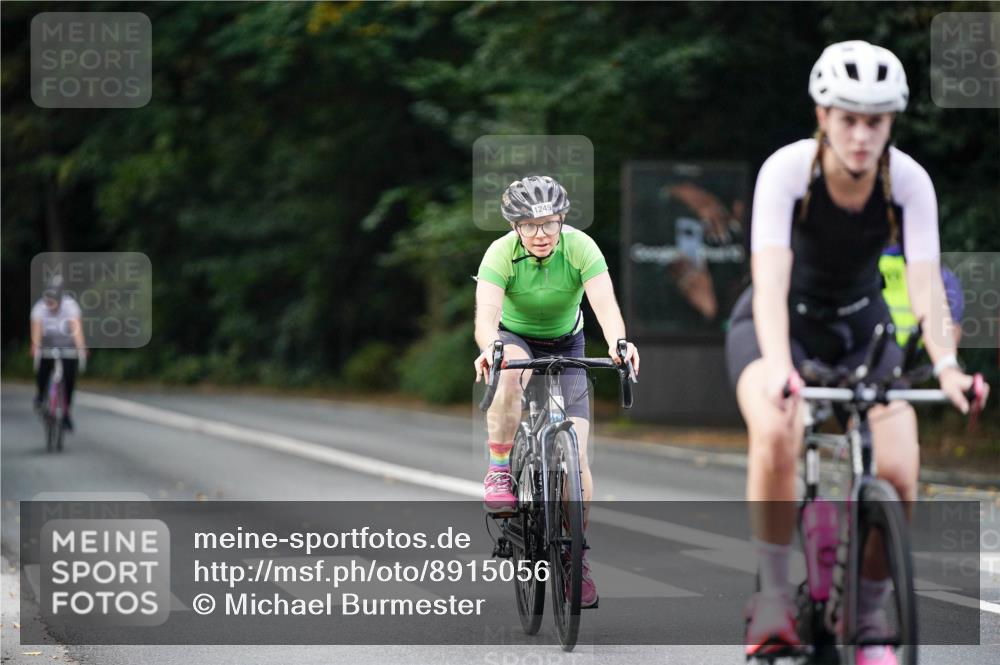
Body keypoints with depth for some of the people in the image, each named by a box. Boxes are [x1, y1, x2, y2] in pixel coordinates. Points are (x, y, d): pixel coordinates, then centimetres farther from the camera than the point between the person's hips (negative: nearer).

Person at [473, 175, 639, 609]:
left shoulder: (581, 248, -25)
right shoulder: (501, 254, -26)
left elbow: (605, 304, -37)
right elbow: (486, 313, -38)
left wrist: (618, 343, -58)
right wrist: (488, 347, -61)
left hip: (566, 345, 1)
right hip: (515, 338, -1)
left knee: (576, 454, -11)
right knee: (509, 373, -40)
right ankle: (499, 473, -25)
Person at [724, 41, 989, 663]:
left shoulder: (909, 181, -21)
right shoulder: (787, 170, -27)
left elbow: (926, 283, -29)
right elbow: (770, 278, -37)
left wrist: (946, 365, -47)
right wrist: (778, 365, -54)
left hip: (861, 325, 2)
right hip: (783, 322, -2)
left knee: (898, 472, -18)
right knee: (777, 436, -35)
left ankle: (870, 613, 6)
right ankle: (774, 593, -16)